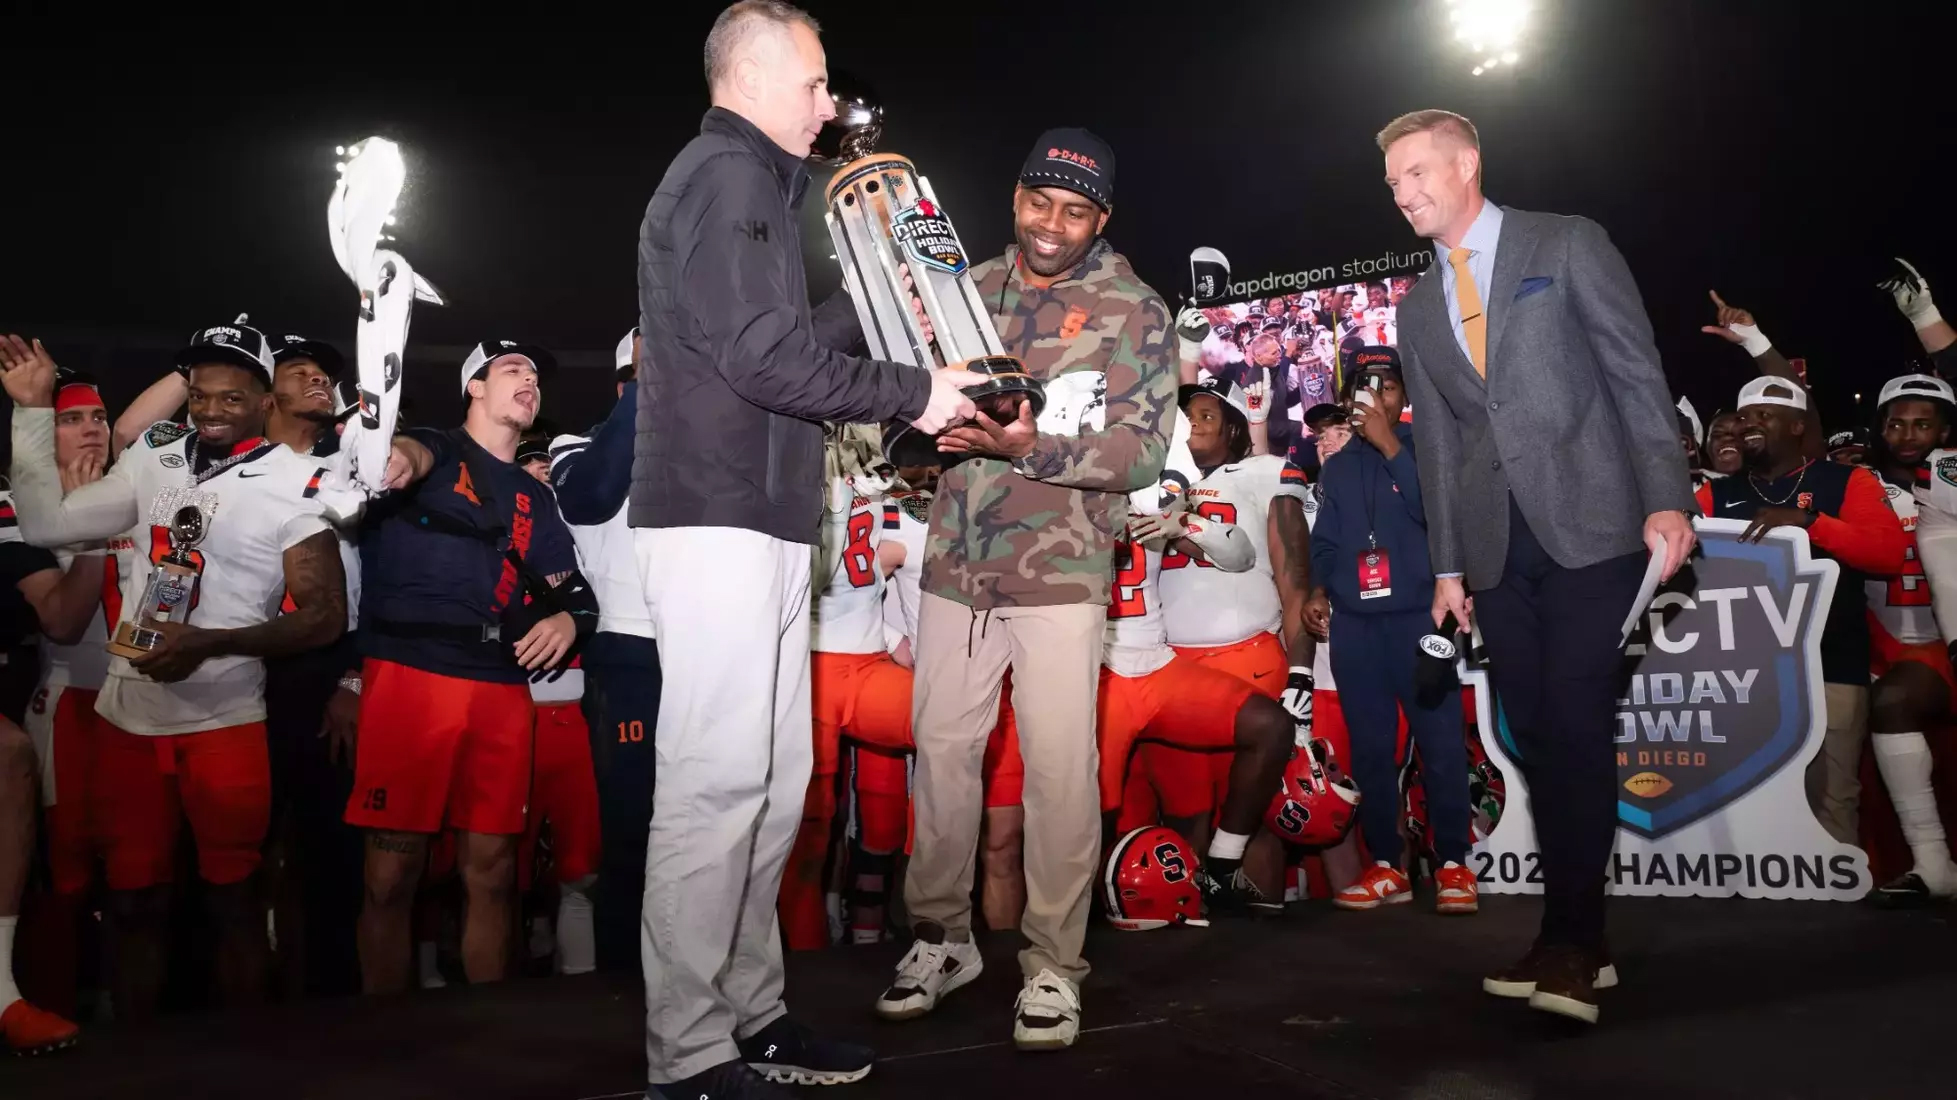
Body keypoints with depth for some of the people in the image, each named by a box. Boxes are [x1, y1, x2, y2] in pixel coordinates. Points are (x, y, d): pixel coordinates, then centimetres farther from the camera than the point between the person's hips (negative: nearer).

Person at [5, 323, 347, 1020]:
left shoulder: (297, 485, -10)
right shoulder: (154, 458, 5)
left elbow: (325, 616, -12)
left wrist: (209, 642, -23)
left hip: (223, 723, -4)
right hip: (125, 715, 4)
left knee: (232, 899, 8)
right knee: (134, 899, 15)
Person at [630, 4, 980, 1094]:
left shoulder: (752, 182, 24)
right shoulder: (723, 174, -7)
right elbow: (761, 359, -17)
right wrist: (912, 391, -10)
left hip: (762, 522, 10)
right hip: (719, 521, -10)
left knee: (776, 778, 11)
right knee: (719, 780, -8)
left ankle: (751, 1008, 20)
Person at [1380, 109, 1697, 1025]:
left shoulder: (1567, 245, 3)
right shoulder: (1417, 308, 16)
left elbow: (1637, 371, -3)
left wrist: (1666, 495, -12)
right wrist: (1447, 562, 11)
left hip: (1588, 519, -5)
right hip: (1496, 543, 5)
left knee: (1577, 719, -11)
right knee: (1535, 731, 5)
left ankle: (1571, 937, -3)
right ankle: (1572, 936, 12)